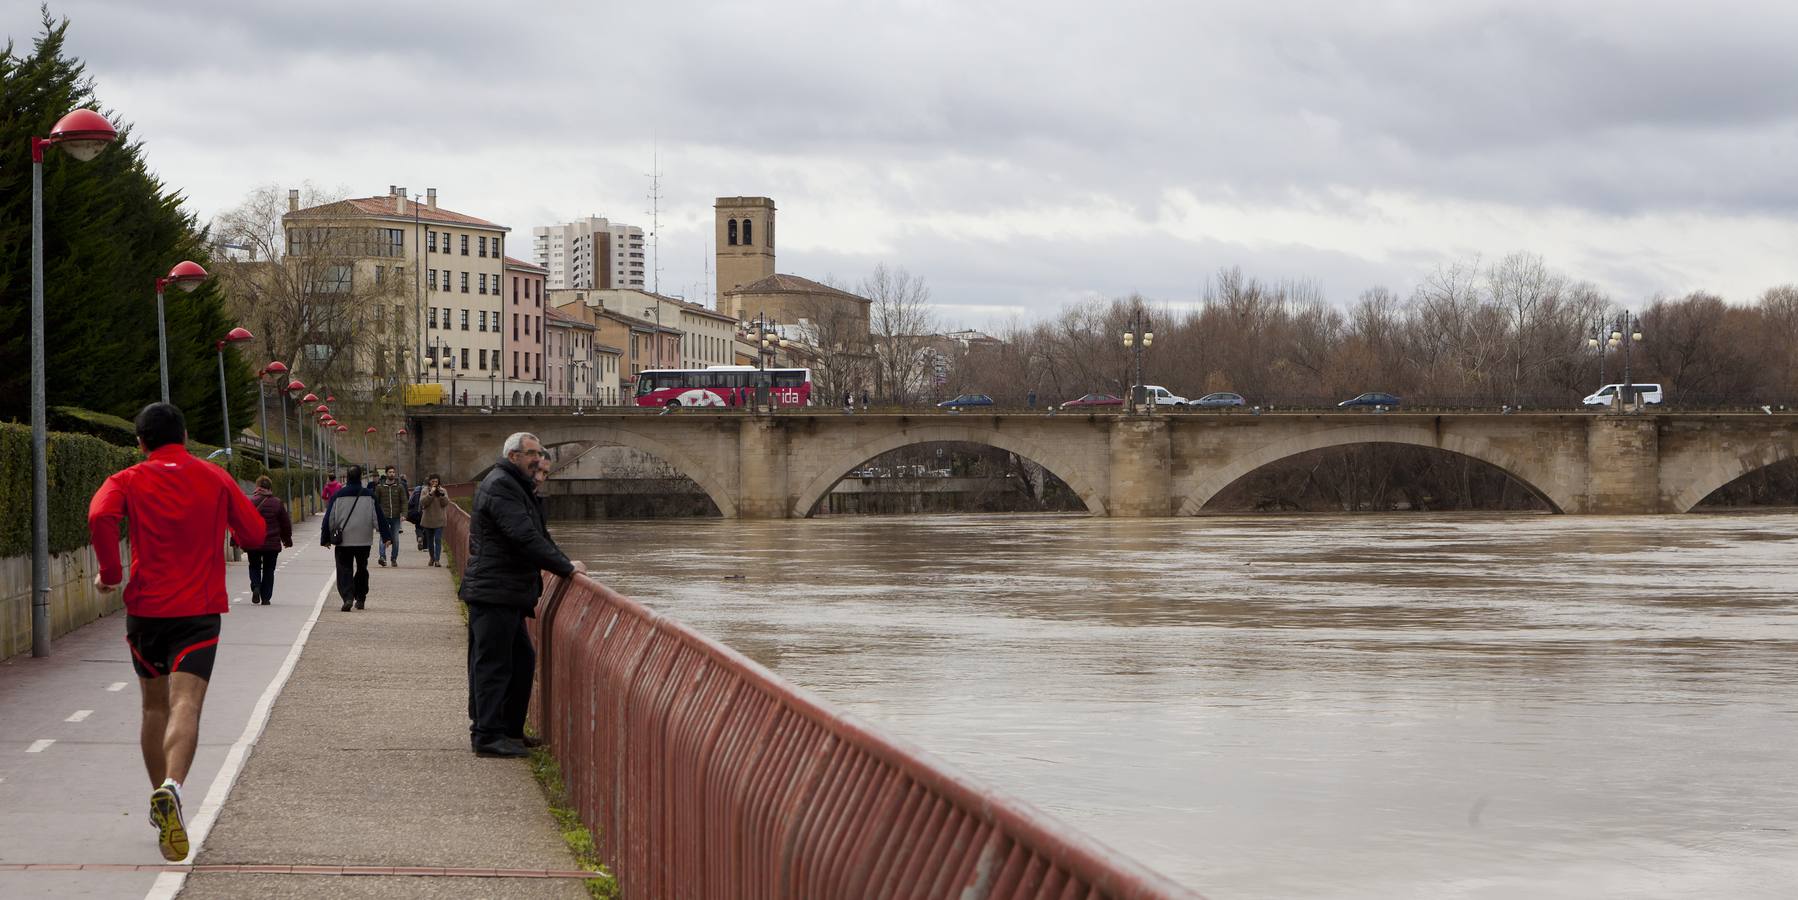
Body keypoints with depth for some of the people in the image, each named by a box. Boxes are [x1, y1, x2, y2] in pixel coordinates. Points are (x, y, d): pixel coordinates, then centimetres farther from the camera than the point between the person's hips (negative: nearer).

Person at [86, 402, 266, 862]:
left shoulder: (129, 481, 2)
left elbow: (100, 516, -19)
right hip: (200, 609, -1)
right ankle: (172, 787, -38)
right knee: (185, 705, -13)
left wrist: (110, 572, -8)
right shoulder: (215, 478, 6)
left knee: (154, 706, 19)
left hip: (146, 605, 1)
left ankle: (160, 797, 28)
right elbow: (255, 533, 9)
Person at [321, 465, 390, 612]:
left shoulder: (337, 496, -4)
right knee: (362, 568, 17)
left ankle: (347, 597, -19)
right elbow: (379, 517, -2)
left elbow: (329, 518, -1)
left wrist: (326, 539, 8)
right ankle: (360, 599, 19)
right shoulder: (369, 495, -3)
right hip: (364, 540, 1)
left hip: (343, 540, -1)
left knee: (344, 569, 1)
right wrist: (385, 536, 3)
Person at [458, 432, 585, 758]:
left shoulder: (517, 487, 20)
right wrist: (565, 567, -21)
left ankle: (510, 730, 22)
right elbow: (524, 537, -24)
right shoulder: (500, 486, -15)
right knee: (493, 662, -8)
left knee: (521, 659, 15)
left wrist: (565, 564, 14)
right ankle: (488, 735, -5)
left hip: (507, 594, 11)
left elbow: (536, 534, 27)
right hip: (493, 593, -11)